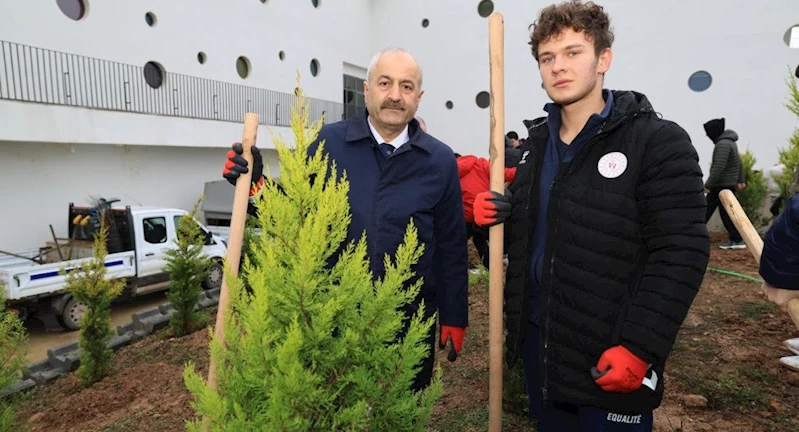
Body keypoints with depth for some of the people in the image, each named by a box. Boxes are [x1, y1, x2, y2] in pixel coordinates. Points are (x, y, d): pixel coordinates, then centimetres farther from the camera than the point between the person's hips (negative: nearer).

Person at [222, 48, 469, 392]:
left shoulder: (440, 160, -2)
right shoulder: (327, 143, -5)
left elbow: (451, 247, 2)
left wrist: (454, 318, 4)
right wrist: (256, 183, -15)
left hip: (411, 319, 1)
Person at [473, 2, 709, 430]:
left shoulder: (659, 143, -13)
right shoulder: (537, 140, 7)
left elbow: (680, 254, -16)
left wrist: (640, 346, -20)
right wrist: (500, 212, -3)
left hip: (610, 353, -6)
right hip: (537, 337, 7)